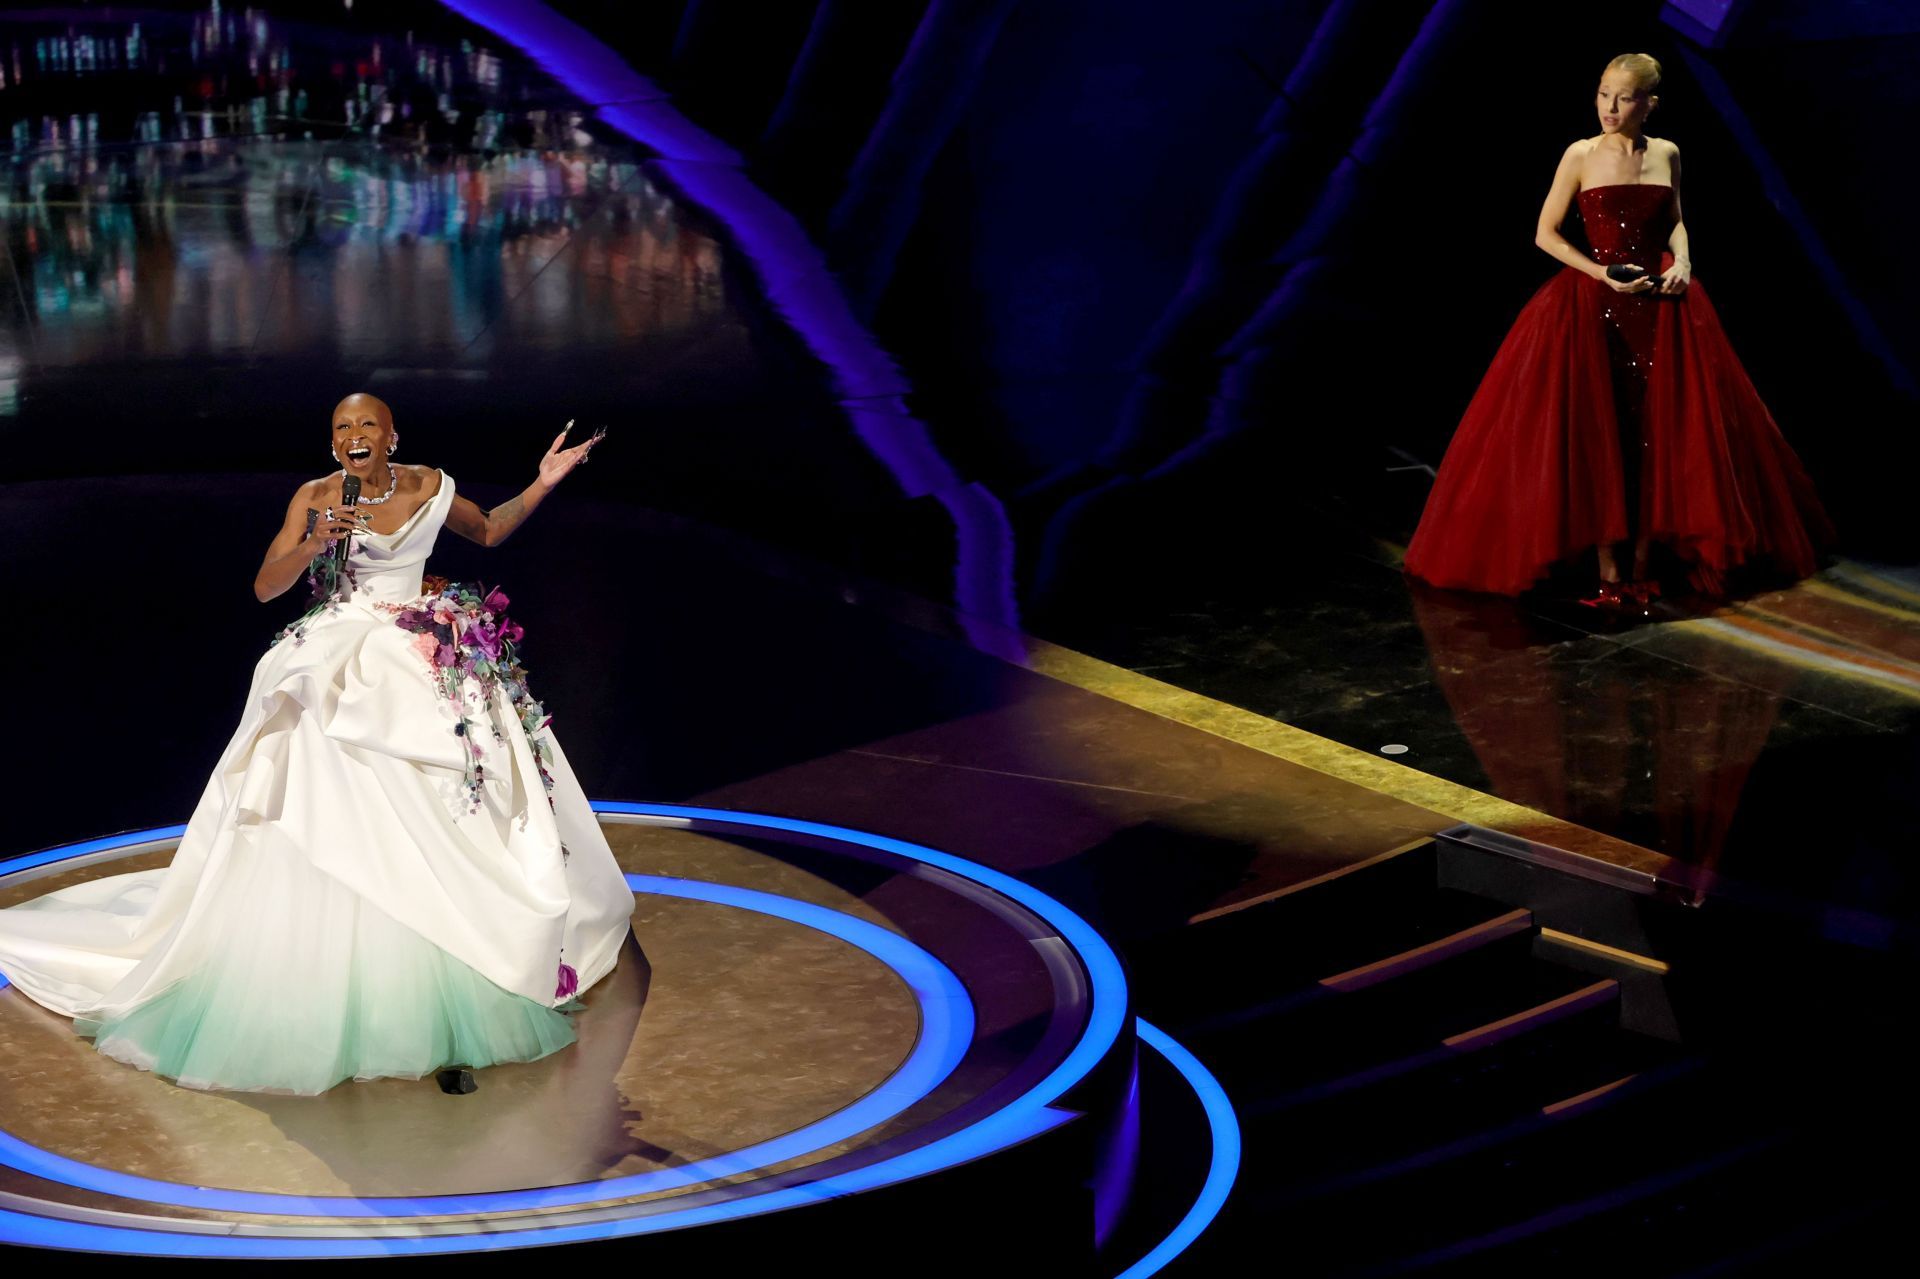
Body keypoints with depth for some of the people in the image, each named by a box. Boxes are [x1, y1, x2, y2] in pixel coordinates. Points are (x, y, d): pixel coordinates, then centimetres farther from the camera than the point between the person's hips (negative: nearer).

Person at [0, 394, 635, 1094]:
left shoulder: (428, 485, 4)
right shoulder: (315, 497, -3)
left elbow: (489, 531, 22)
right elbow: (265, 587, -9)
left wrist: (543, 485, 10)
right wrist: (317, 543, -24)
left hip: (424, 664, 3)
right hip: (339, 668, -3)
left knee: (433, 826, -1)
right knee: (328, 825, -13)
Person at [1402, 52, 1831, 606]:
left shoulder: (1666, 155, 5)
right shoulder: (1581, 156, -4)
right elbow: (1546, 234, -2)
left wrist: (1682, 260, -1)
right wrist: (1604, 275, -12)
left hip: (1660, 305, 3)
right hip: (1593, 306, -3)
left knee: (1661, 436, 0)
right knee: (1596, 438, -6)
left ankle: (1644, 566, 9)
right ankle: (1608, 573, -2)